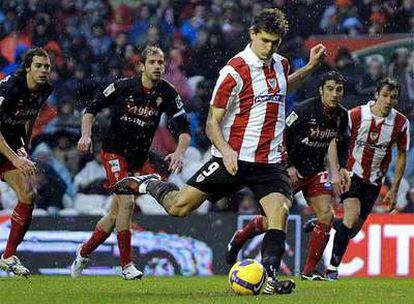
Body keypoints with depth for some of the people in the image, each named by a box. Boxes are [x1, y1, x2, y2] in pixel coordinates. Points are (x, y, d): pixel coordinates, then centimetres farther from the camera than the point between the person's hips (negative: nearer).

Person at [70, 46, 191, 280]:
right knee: (127, 201, -21)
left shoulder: (167, 93, -7)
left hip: (139, 157, 4)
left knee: (116, 213, 8)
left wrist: (179, 153, -22)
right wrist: (86, 135, -17)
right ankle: (127, 265, -15)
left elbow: (184, 127, -4)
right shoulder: (123, 87, -12)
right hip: (115, 152, -4)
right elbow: (92, 109, -1)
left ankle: (84, 252, 29)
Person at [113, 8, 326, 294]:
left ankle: (269, 278, -22)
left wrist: (310, 67, 22)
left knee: (280, 211, -22)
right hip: (233, 159, -4)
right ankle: (149, 185, 29)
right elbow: (212, 122, -11)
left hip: (271, 161, 4)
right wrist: (226, 151, -27)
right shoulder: (235, 70, -13)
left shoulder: (280, 63, 9)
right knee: (178, 206, -2)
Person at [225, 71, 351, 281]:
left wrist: (342, 168, 5)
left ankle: (309, 270, -3)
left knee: (327, 215, -12)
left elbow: (342, 143, 17)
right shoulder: (303, 110, -20)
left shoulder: (342, 116, -1)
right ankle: (239, 238, 24)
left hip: (316, 172, 5)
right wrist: (289, 166, -18)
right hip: (292, 170, -5)